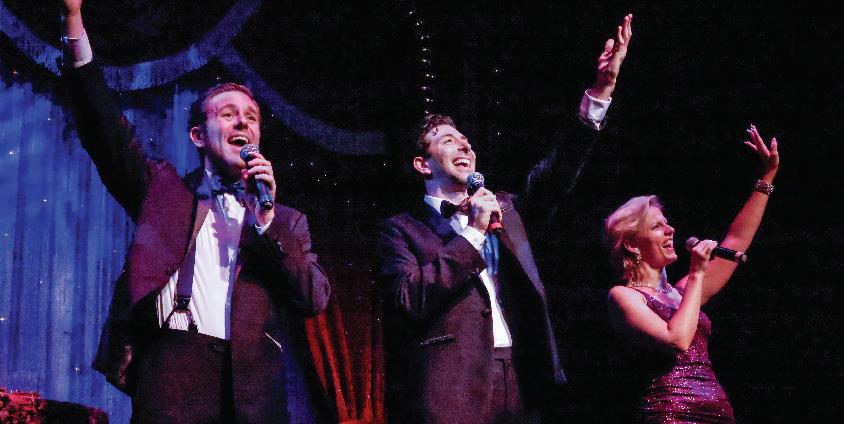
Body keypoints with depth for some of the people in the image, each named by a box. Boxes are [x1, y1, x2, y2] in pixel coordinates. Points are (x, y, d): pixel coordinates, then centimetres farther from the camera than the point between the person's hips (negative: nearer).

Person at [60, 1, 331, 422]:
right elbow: (105, 129, 8)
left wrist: (266, 220, 0)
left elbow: (316, 300, 9)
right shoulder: (164, 190, 19)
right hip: (172, 367, -1)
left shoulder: (286, 221, 20)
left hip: (252, 381, 1)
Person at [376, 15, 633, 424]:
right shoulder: (401, 230, 3)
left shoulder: (502, 209, 20)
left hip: (520, 391, 5)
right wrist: (472, 233, -10)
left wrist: (601, 89, 13)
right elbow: (408, 302, -12)